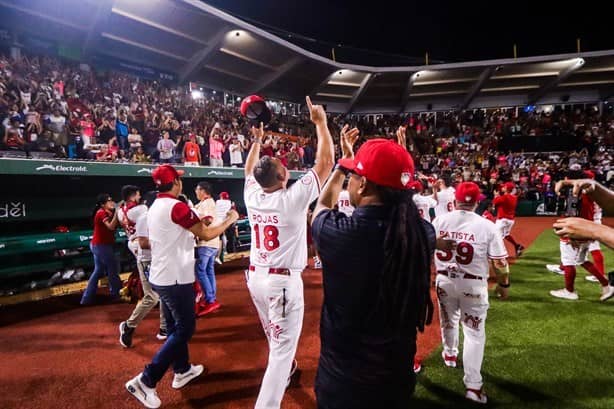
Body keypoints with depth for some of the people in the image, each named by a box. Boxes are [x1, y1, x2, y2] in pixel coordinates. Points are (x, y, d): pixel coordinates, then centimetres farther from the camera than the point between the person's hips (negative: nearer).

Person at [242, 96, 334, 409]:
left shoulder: (252, 196, -3)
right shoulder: (293, 198, -18)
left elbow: (249, 170, 20)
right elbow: (326, 162, -13)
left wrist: (257, 141, 26)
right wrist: (320, 122, -6)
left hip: (256, 277, 8)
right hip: (283, 281, -8)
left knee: (276, 339, 28)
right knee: (283, 347, 3)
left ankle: (285, 371, 53)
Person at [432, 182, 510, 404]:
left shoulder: (439, 221, -8)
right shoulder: (487, 226, -15)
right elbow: (500, 262, -12)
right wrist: (504, 284, 5)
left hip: (445, 281, 3)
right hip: (473, 285, -2)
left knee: (448, 321, 26)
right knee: (474, 332, 9)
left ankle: (450, 354, 51)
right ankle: (473, 385, 12)